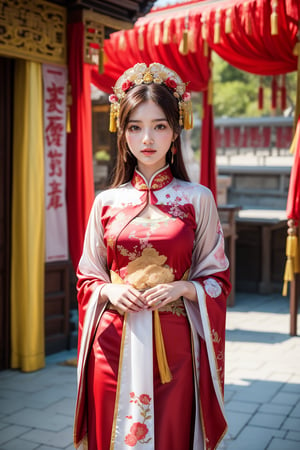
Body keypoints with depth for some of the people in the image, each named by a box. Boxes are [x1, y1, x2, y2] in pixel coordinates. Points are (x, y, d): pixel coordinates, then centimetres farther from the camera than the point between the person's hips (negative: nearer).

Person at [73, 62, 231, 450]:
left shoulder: (198, 199, 0)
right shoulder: (107, 202, 5)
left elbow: (218, 278, 5)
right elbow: (87, 276, 11)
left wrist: (183, 288, -13)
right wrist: (109, 291, -8)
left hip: (173, 344, -1)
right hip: (114, 342, 2)